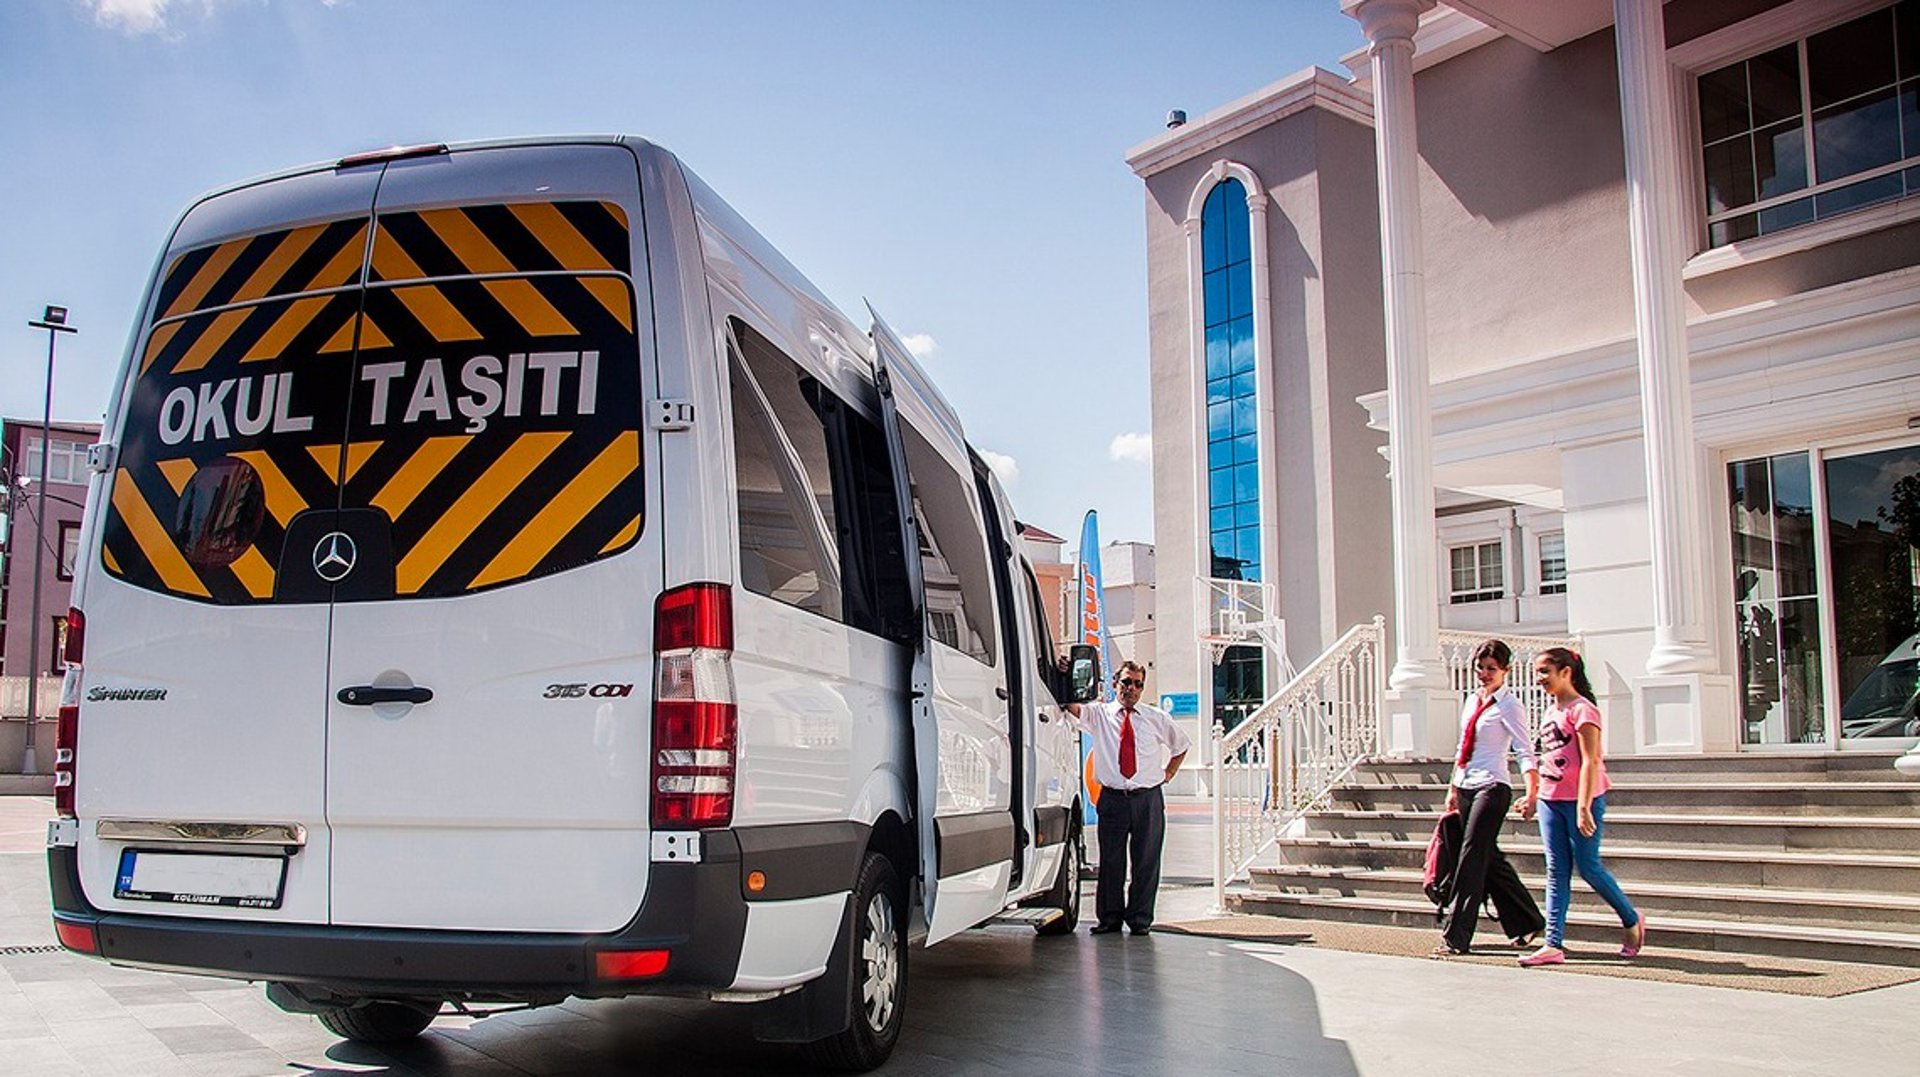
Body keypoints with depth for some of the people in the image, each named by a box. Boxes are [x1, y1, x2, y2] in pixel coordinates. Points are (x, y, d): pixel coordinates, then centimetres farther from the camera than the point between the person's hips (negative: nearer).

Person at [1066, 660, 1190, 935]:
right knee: (1111, 860, 1)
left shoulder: (1157, 718, 10)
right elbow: (1073, 707, -13)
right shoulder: (1099, 714, 5)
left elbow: (1181, 745, 24)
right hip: (1112, 798, -1)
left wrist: (1168, 774, 14)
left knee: (1146, 861, 3)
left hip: (1148, 799, 1)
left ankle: (1140, 919, 14)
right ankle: (1110, 918, 12)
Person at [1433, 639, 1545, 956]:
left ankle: (1455, 936, -8)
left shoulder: (1508, 705, -8)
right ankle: (1526, 923, 27)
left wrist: (1531, 794, -27)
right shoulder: (1472, 700, 15)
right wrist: (1453, 787, 20)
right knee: (1489, 859, 13)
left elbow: (1525, 752, -16)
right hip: (1466, 787, 8)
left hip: (1492, 787, -8)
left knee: (1471, 857, -11)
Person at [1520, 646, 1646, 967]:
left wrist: (1584, 807, -22)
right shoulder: (1551, 711, 14)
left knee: (1588, 867, 0)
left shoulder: (1581, 709, -11)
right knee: (1557, 872, 4)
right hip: (1550, 801, 8)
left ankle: (1632, 921, 24)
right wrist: (1534, 795, 20)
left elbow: (1590, 761, -17)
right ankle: (1554, 944, 2)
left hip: (1580, 800, -8)